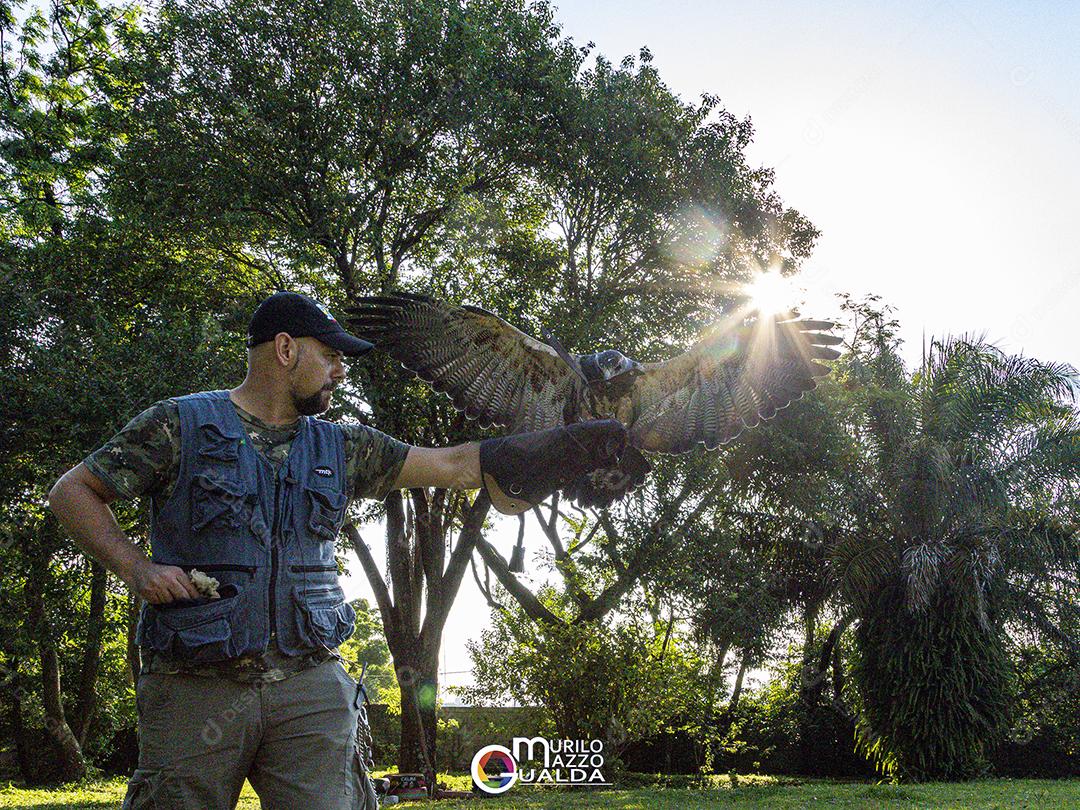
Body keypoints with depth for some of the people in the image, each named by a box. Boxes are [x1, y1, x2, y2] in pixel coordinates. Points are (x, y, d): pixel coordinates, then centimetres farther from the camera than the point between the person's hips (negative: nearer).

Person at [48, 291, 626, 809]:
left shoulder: (339, 448, 12)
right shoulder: (181, 424, 2)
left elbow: (458, 466, 12)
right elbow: (71, 491, 5)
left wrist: (590, 440, 10)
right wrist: (135, 568, -10)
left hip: (312, 686, 3)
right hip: (197, 688, -3)